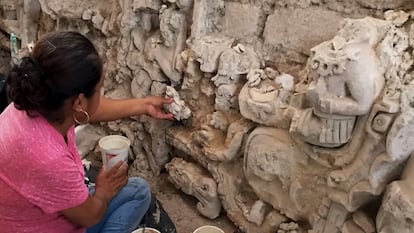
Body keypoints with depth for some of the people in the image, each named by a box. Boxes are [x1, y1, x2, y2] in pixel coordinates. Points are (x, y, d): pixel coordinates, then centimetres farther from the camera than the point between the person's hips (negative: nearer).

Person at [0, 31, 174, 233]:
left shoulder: (38, 104, -16)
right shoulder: (48, 159, -40)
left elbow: (94, 110, 5)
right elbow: (89, 215, -20)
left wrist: (144, 105, 13)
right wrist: (104, 191, 1)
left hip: (42, 214, 8)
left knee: (138, 191, 9)